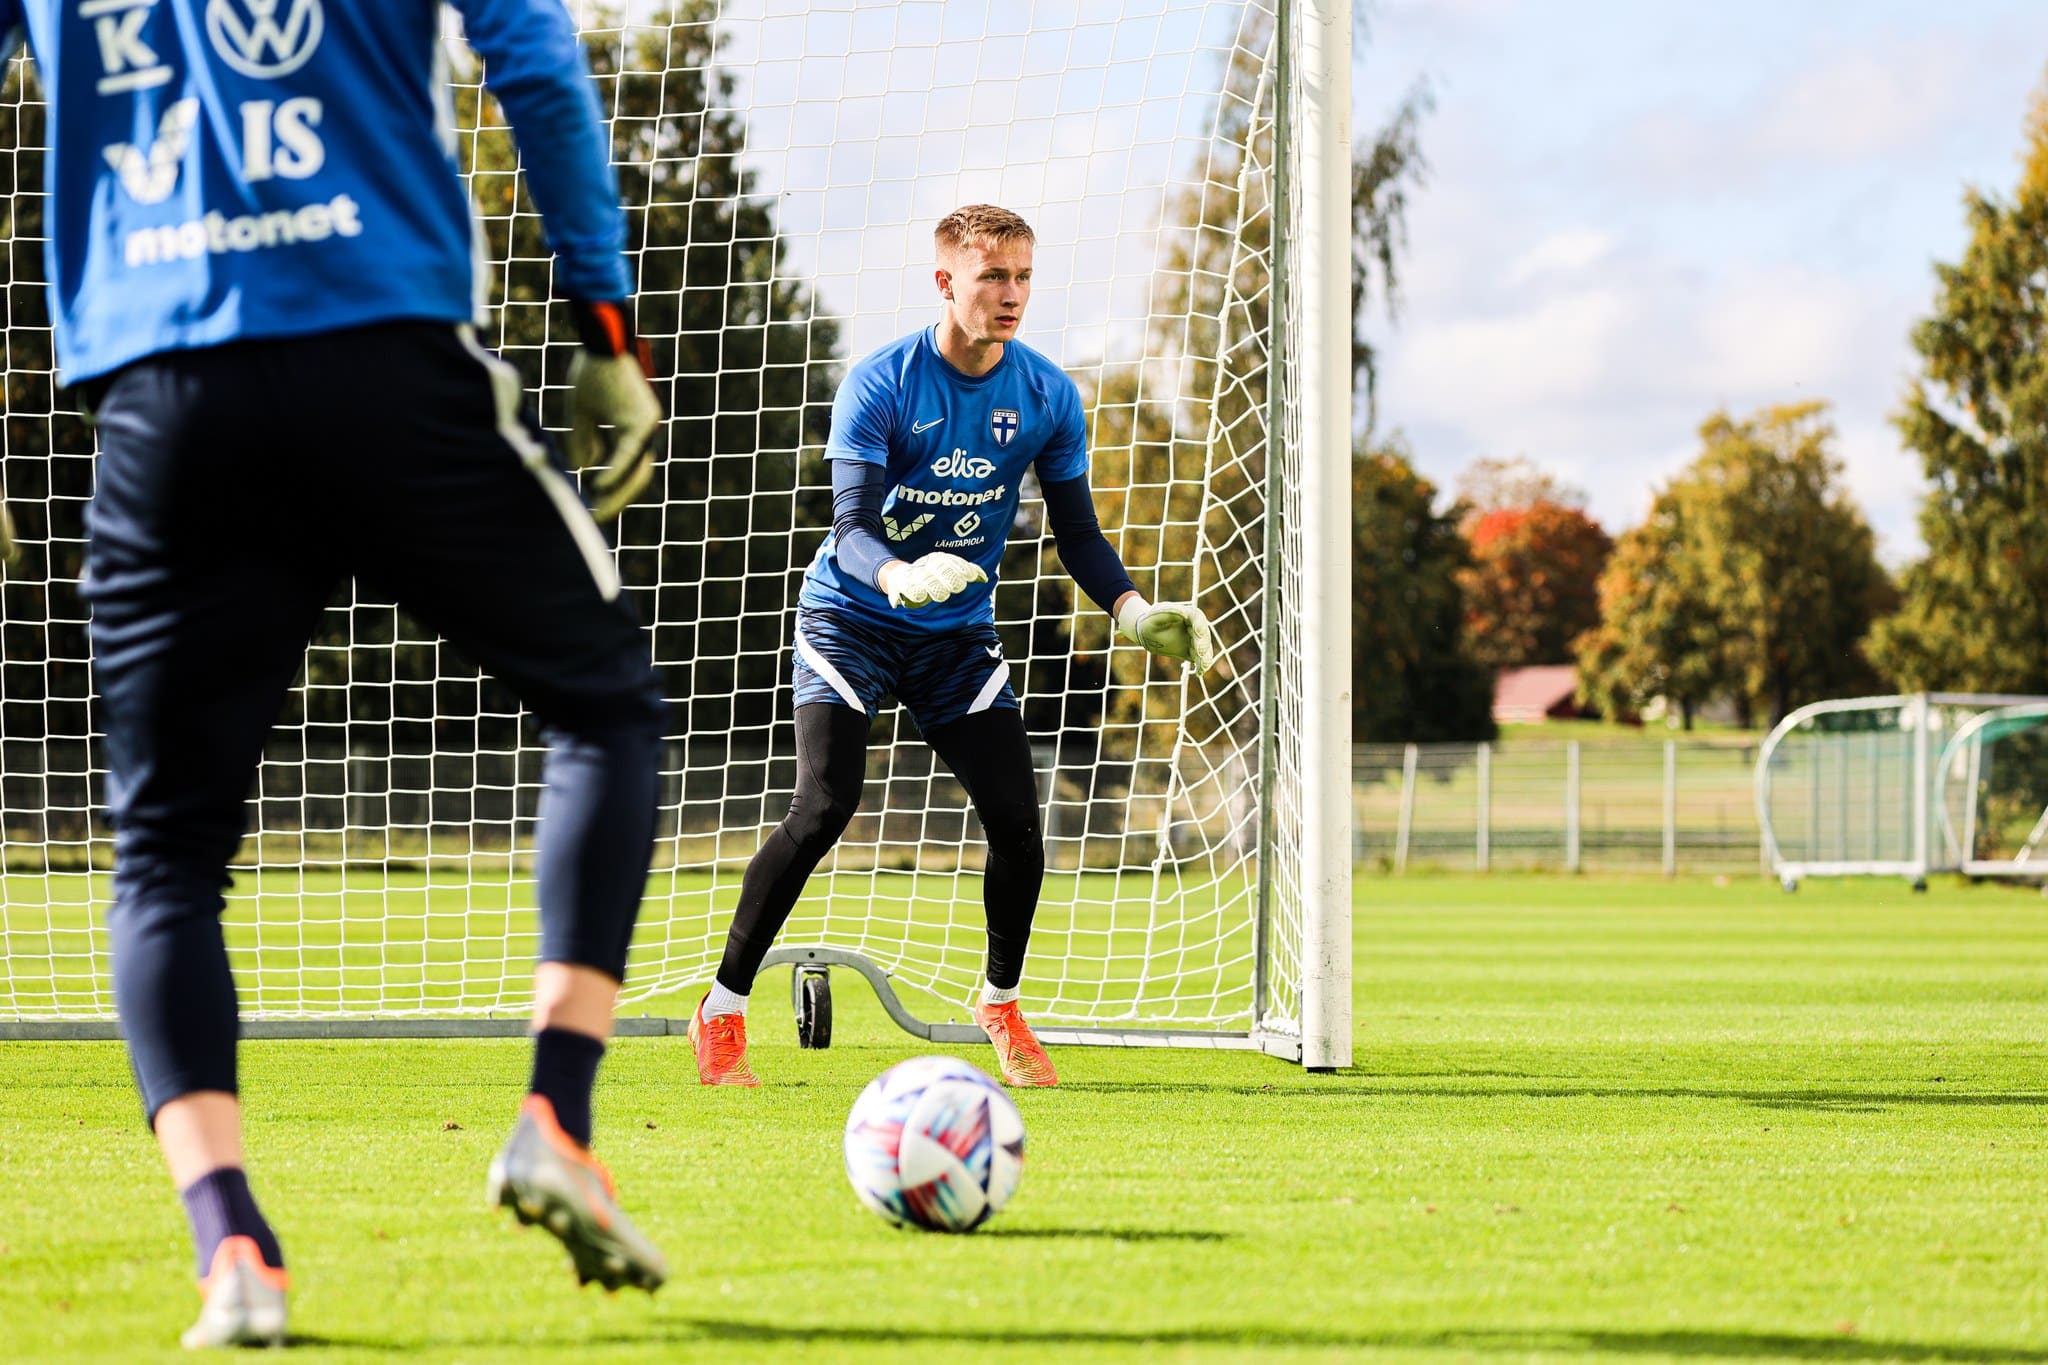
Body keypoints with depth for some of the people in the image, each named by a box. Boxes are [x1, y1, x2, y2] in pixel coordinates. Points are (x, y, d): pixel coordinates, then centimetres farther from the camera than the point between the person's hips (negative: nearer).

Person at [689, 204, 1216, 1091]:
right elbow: (851, 527, -23)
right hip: (851, 619, -4)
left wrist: (1133, 610, -15)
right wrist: (901, 576, -45)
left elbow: (1076, 533, 3)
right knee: (824, 809, -20)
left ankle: (1002, 1005, 20)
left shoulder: (1047, 397, -4)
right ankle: (721, 1014, -9)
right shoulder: (880, 385, -17)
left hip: (959, 635, 4)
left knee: (1016, 820, -6)